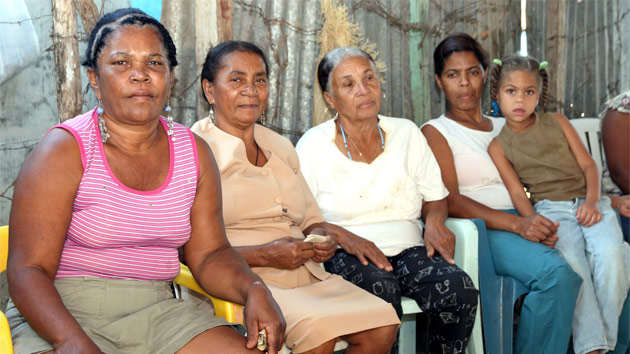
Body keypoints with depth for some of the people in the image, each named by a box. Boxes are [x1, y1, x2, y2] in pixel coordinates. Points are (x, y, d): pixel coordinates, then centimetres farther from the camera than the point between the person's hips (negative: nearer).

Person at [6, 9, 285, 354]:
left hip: (156, 312, 4)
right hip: (65, 312, -3)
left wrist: (253, 289, -13)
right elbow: (28, 270, -12)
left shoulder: (194, 153, 5)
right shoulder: (64, 150, -8)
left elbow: (208, 253, 8)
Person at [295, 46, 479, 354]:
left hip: (407, 247, 3)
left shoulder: (407, 133, 13)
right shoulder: (314, 144, 3)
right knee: (381, 289, -37)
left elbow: (435, 196, 19)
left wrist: (434, 219, -5)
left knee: (459, 288, -27)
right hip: (346, 255, -3)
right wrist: (345, 237, -18)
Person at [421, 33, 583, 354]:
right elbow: (449, 201, -7)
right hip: (480, 231, -5)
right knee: (555, 272, -33)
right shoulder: (435, 132, 8)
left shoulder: (505, 127, 27)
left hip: (528, 223, 5)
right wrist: (516, 223, -20)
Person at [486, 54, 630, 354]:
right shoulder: (498, 146, 8)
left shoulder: (557, 123, 14)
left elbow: (588, 164, 10)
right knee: (572, 262, -31)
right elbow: (517, 193, 1)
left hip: (588, 202, 2)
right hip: (551, 210, -2)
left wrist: (592, 201, -8)